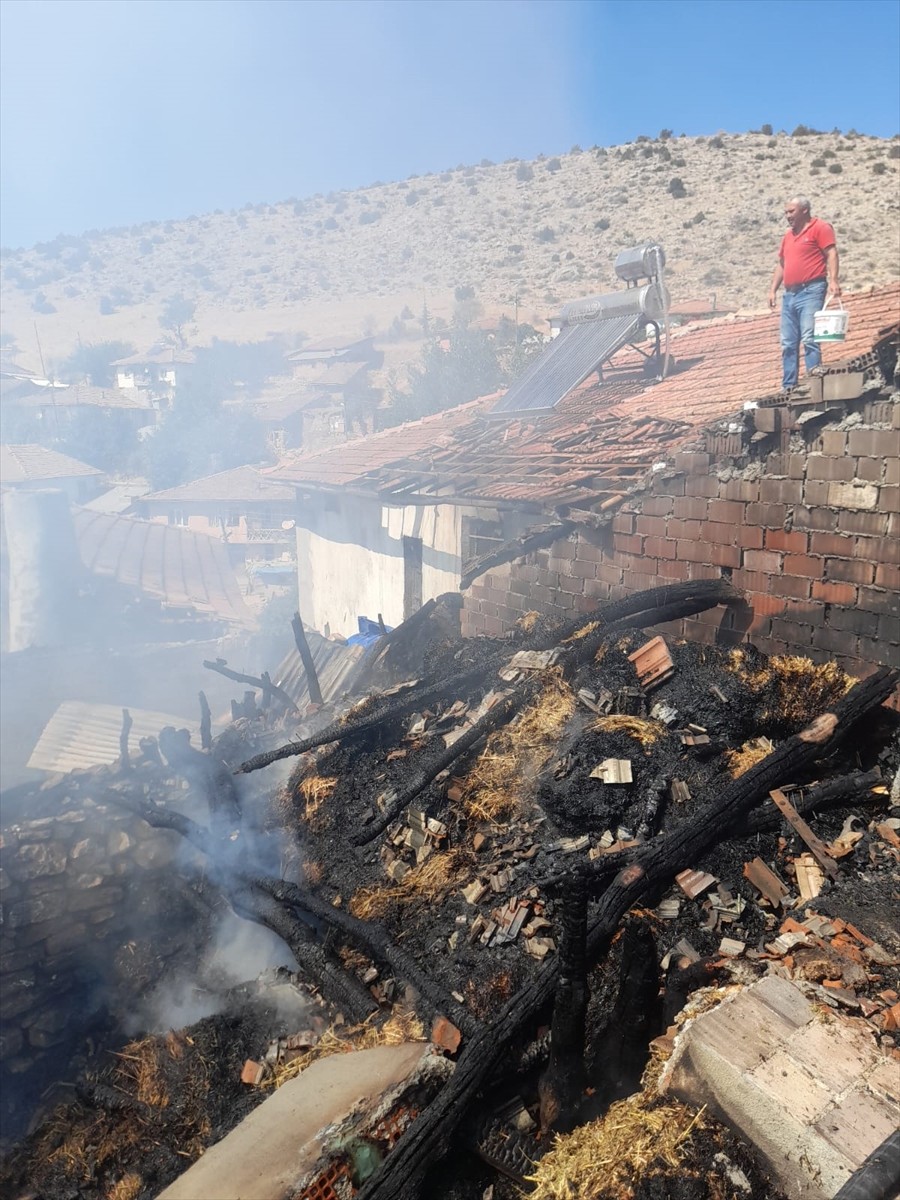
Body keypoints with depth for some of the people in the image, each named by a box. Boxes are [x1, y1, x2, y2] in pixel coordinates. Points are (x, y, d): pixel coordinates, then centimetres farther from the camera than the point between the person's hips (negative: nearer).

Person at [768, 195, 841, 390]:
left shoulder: (820, 227, 0)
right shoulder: (788, 236, 22)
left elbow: (831, 254, -8)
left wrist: (833, 281, -21)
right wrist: (773, 289, 16)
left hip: (811, 291, -7)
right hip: (790, 294, 7)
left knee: (808, 339, -17)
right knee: (788, 343, 4)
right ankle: (788, 387, 6)